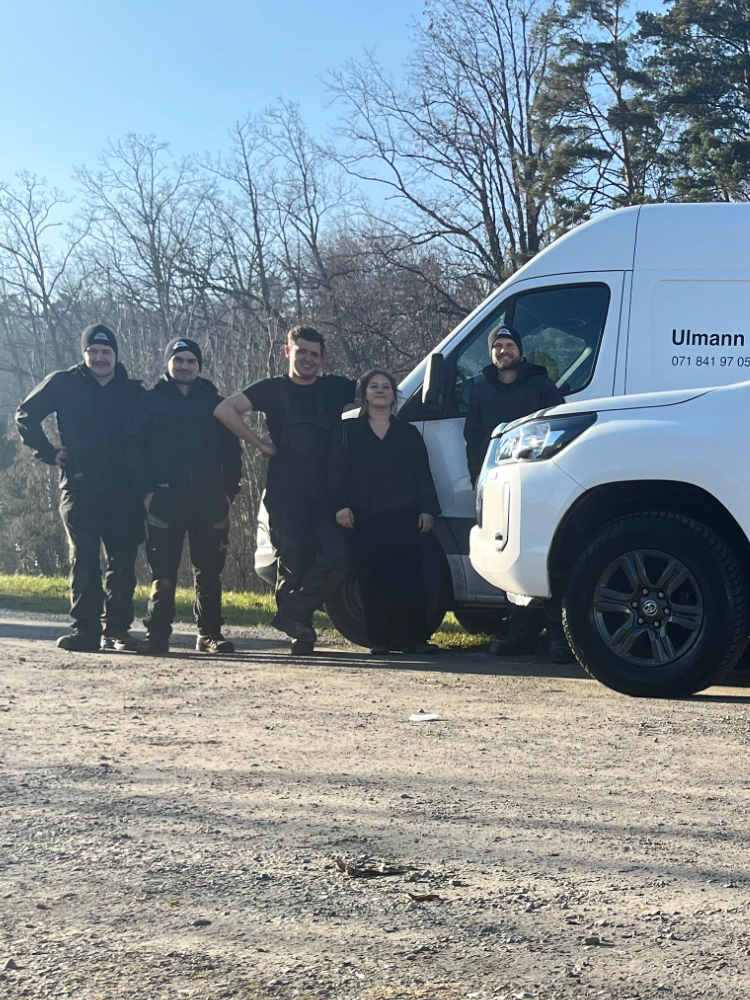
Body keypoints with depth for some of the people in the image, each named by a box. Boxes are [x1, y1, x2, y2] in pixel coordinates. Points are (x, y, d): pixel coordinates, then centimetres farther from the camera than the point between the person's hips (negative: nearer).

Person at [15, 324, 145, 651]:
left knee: (122, 562, 1)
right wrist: (48, 452, 2)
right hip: (79, 489, -2)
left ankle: (117, 630, 7)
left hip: (123, 492, 2)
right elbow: (25, 415, 9)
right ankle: (85, 629, -2)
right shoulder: (63, 384, 3)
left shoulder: (133, 392, 7)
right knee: (83, 561, -4)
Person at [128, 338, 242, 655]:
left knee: (209, 571, 4)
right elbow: (135, 448, 1)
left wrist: (229, 489, 0)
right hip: (165, 498, -2)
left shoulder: (215, 403, 12)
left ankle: (210, 634, 9)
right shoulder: (151, 402, 6)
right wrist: (145, 490, -8)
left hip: (210, 500, 2)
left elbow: (231, 450, 10)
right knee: (163, 571, -2)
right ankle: (157, 634, 2)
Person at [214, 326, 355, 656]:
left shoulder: (336, 388, 16)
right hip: (285, 490, -2)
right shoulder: (273, 389, 11)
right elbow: (225, 409, 1)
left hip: (327, 489, 2)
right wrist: (261, 444, -2)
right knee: (293, 558, -8)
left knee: (336, 555, -16)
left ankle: (291, 613, -4)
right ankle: (300, 629, 8)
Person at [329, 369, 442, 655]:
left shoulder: (408, 433, 19)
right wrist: (341, 505, -7)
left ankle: (413, 637, -4)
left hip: (403, 517, 1)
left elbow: (423, 474, 13)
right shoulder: (348, 431, 14)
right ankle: (380, 639, -1)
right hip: (365, 519, -1)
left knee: (409, 577, -6)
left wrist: (427, 509, 2)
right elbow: (336, 471, 5)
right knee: (373, 578, -5)